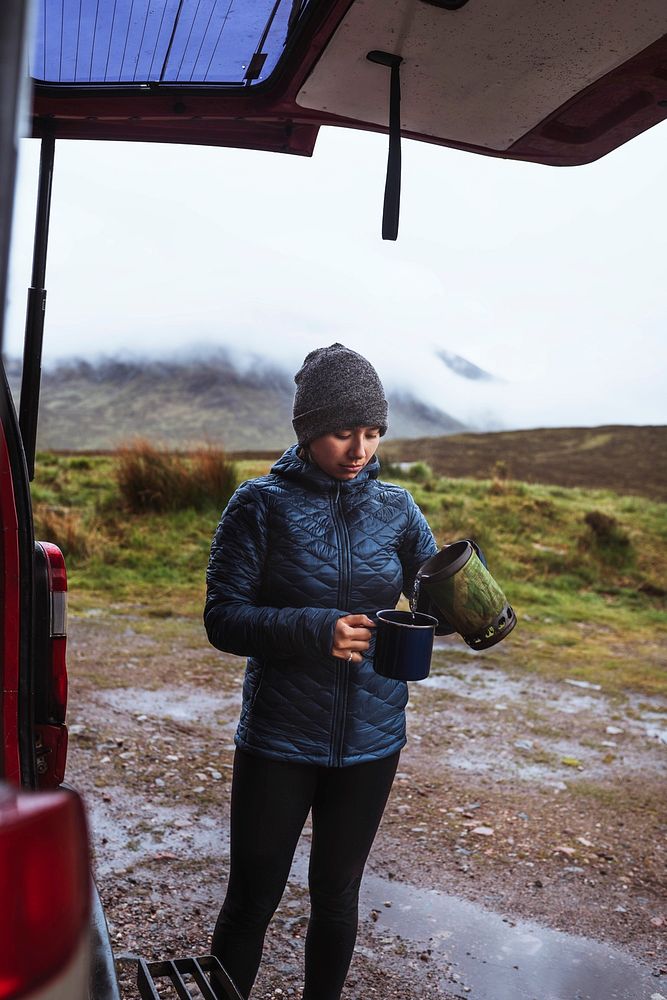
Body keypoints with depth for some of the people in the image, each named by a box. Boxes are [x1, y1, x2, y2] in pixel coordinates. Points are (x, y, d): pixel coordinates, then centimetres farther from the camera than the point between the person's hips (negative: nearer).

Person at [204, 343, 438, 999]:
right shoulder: (262, 504, -10)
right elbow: (222, 617, -13)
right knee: (252, 899, 12)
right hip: (279, 740, -3)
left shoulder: (395, 508, 0)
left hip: (371, 740, 3)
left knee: (336, 897, 20)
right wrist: (314, 630, -28)